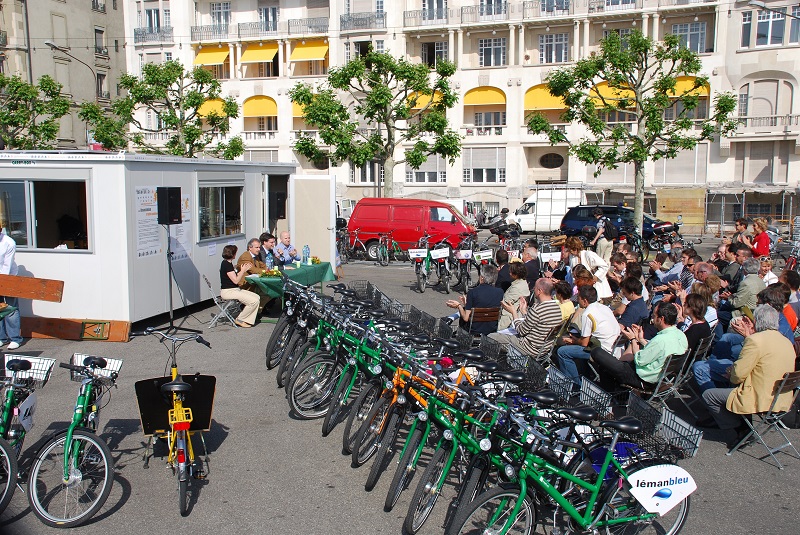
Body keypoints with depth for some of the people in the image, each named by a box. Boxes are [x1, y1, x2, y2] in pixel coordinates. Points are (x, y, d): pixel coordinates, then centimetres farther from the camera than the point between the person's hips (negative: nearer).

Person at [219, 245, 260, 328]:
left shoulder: (228, 263, 14)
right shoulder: (227, 265, -17)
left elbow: (236, 277, 16)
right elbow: (235, 280, -19)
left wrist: (245, 269, 9)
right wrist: (243, 270, -7)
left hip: (235, 289, 10)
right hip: (227, 292, -10)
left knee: (257, 297, -1)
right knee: (253, 301, -19)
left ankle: (248, 320, -2)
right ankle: (240, 319, -4)